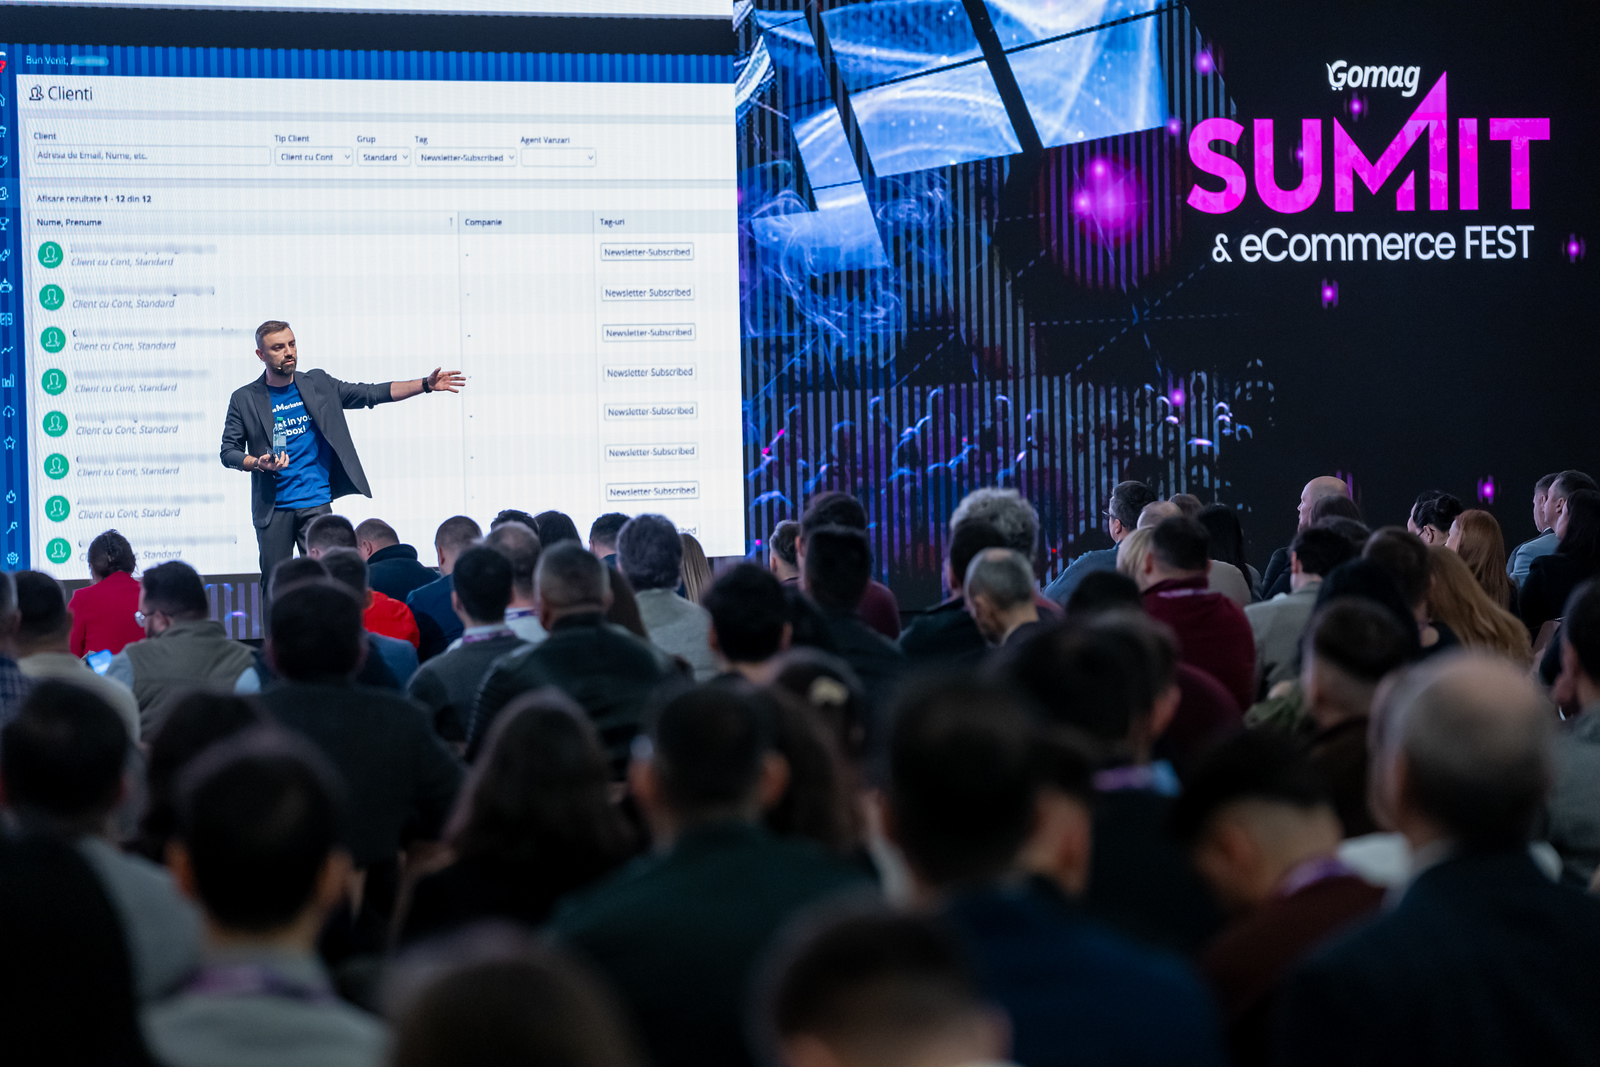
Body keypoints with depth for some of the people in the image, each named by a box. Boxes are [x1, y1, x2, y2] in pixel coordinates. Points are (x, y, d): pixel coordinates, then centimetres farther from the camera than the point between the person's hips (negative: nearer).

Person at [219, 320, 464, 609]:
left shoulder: (318, 385, 7)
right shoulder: (245, 399, 1)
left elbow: (370, 394, 6)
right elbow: (228, 452, 4)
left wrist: (426, 385, -3)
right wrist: (258, 463, -18)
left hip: (316, 504, 1)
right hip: (272, 509, -1)